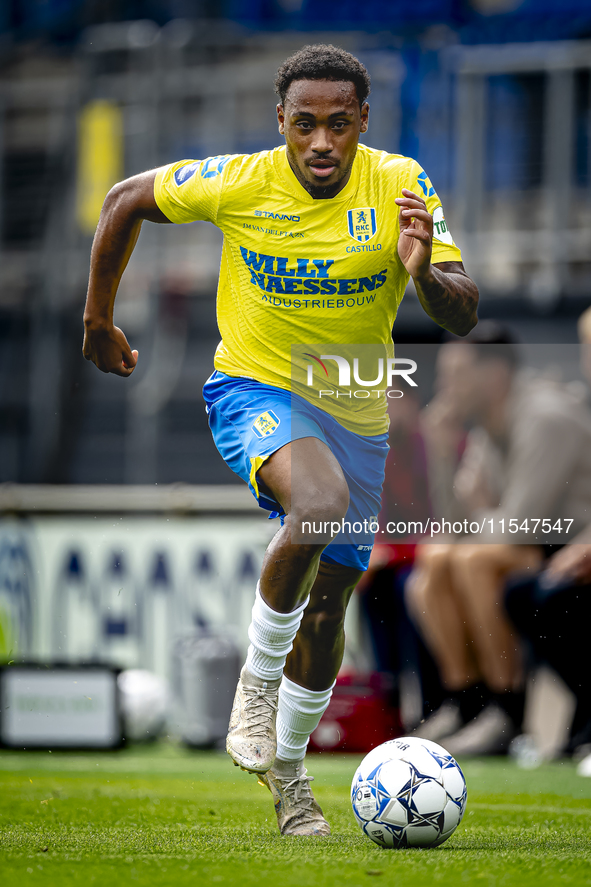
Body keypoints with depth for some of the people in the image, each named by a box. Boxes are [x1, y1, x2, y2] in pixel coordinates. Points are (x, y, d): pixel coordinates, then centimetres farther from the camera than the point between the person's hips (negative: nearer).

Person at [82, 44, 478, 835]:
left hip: (357, 413, 3)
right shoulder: (238, 183, -17)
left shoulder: (400, 186, -15)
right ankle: (256, 682, -15)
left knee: (327, 609, 10)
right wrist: (99, 322, 7)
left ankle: (288, 772, 33)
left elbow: (462, 318, -18)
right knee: (320, 500, -36)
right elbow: (126, 200, 1)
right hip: (254, 391, -3)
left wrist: (424, 271, -40)